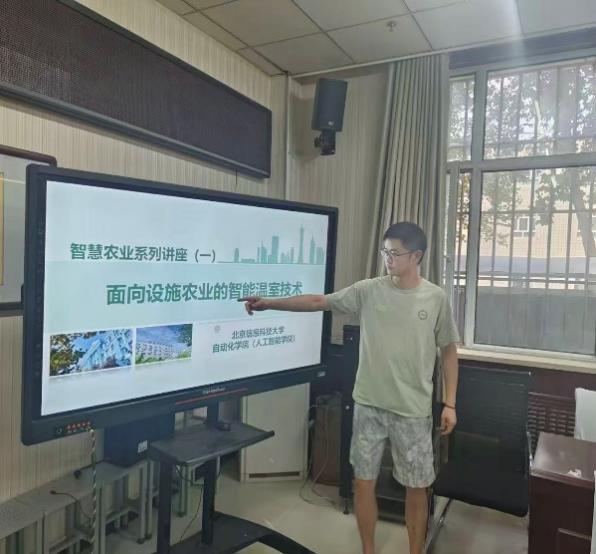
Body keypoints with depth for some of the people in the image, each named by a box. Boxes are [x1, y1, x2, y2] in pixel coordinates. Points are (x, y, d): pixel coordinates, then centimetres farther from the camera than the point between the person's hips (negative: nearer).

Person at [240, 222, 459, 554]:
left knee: (417, 486, 12)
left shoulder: (436, 298, -4)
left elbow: (449, 351, 3)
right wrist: (269, 303, -10)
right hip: (369, 404, 2)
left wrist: (450, 403, 0)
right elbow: (319, 301, -3)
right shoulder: (368, 291, -2)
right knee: (363, 480, 12)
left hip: (414, 410, -1)